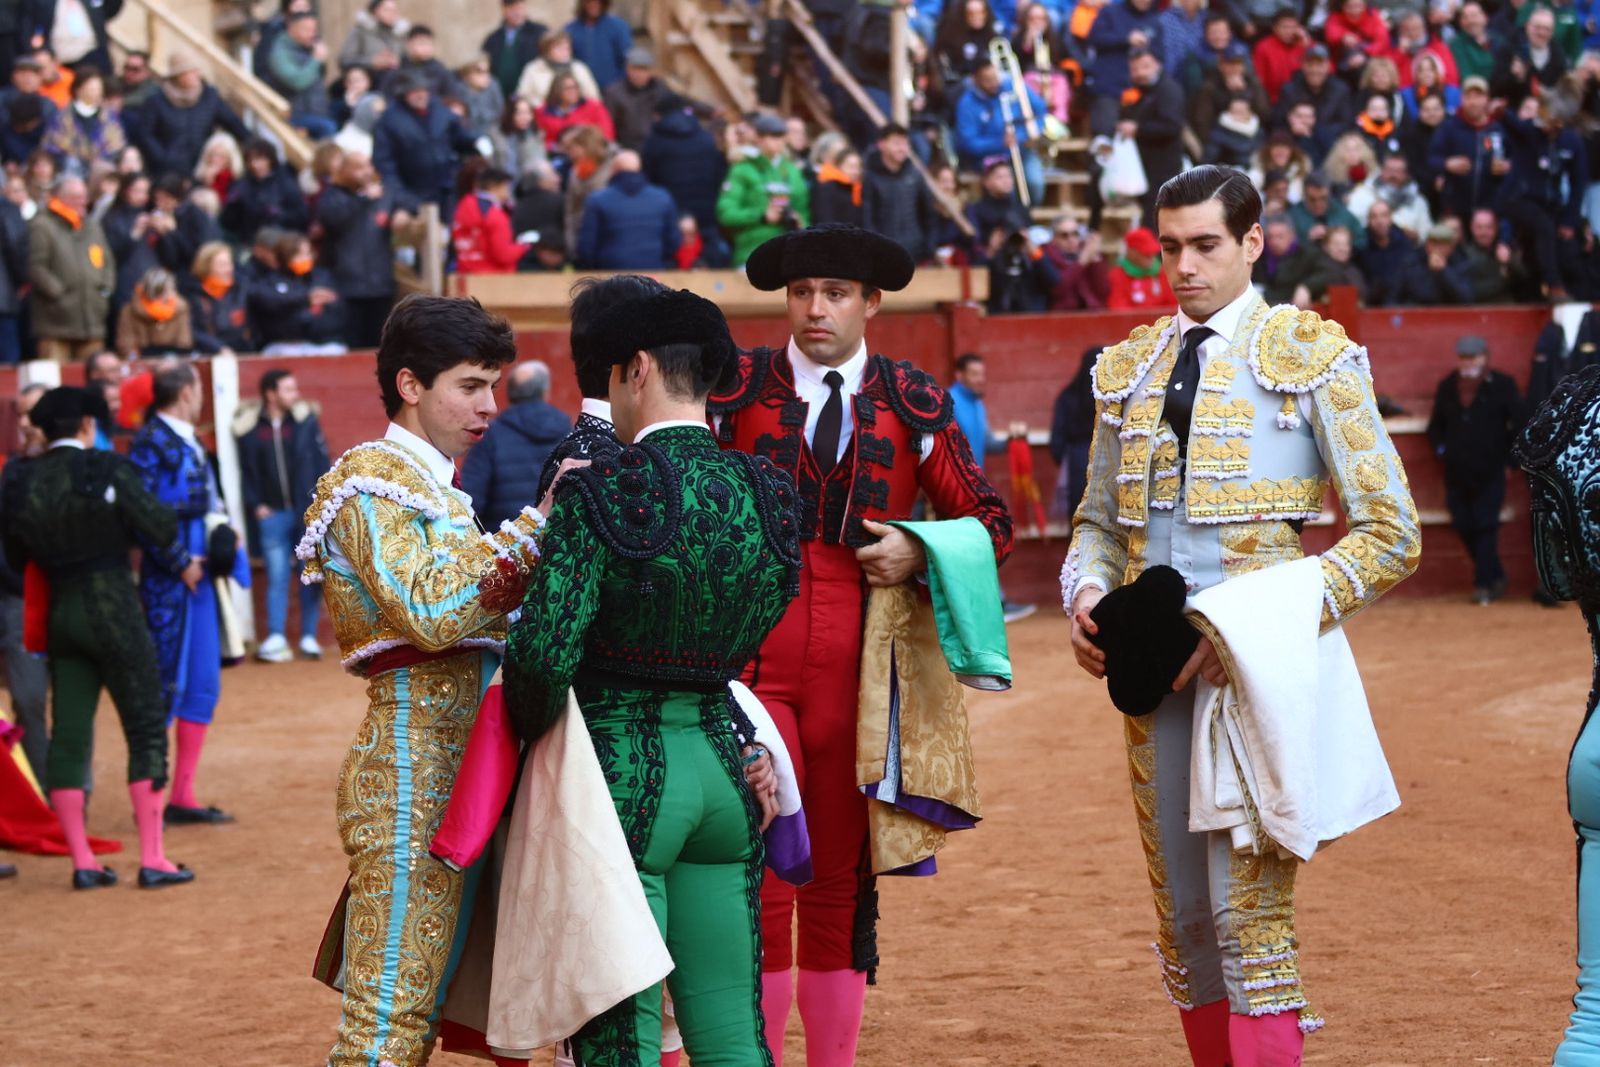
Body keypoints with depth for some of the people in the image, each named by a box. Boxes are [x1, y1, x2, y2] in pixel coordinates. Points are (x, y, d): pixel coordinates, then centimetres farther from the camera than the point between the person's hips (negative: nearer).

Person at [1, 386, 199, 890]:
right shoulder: (107, 469, -11)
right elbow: (159, 526, -11)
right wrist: (183, 564, 9)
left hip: (60, 613, 5)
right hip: (114, 608, -5)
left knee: (68, 736, 8)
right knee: (147, 730, 2)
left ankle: (82, 862, 8)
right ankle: (152, 859, -1)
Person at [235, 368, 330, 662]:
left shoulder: (306, 420, 0)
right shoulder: (248, 428, -1)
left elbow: (323, 462, 0)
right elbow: (246, 471, 5)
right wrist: (255, 505, -3)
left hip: (308, 511, 0)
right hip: (273, 514, 0)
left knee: (311, 577, 5)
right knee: (277, 578, -1)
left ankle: (308, 637, 10)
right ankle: (276, 638, -2)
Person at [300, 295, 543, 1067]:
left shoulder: (431, 486, 22)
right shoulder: (371, 481, -8)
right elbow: (431, 612, -22)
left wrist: (504, 586, -3)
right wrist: (538, 521, -20)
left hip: (453, 767, 9)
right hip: (413, 764, -9)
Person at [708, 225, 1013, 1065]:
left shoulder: (914, 405, 7)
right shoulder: (737, 387, 3)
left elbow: (989, 519, 11)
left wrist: (920, 553, -7)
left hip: (856, 673, 2)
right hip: (749, 664, -1)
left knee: (841, 885, 7)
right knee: (758, 879, -6)